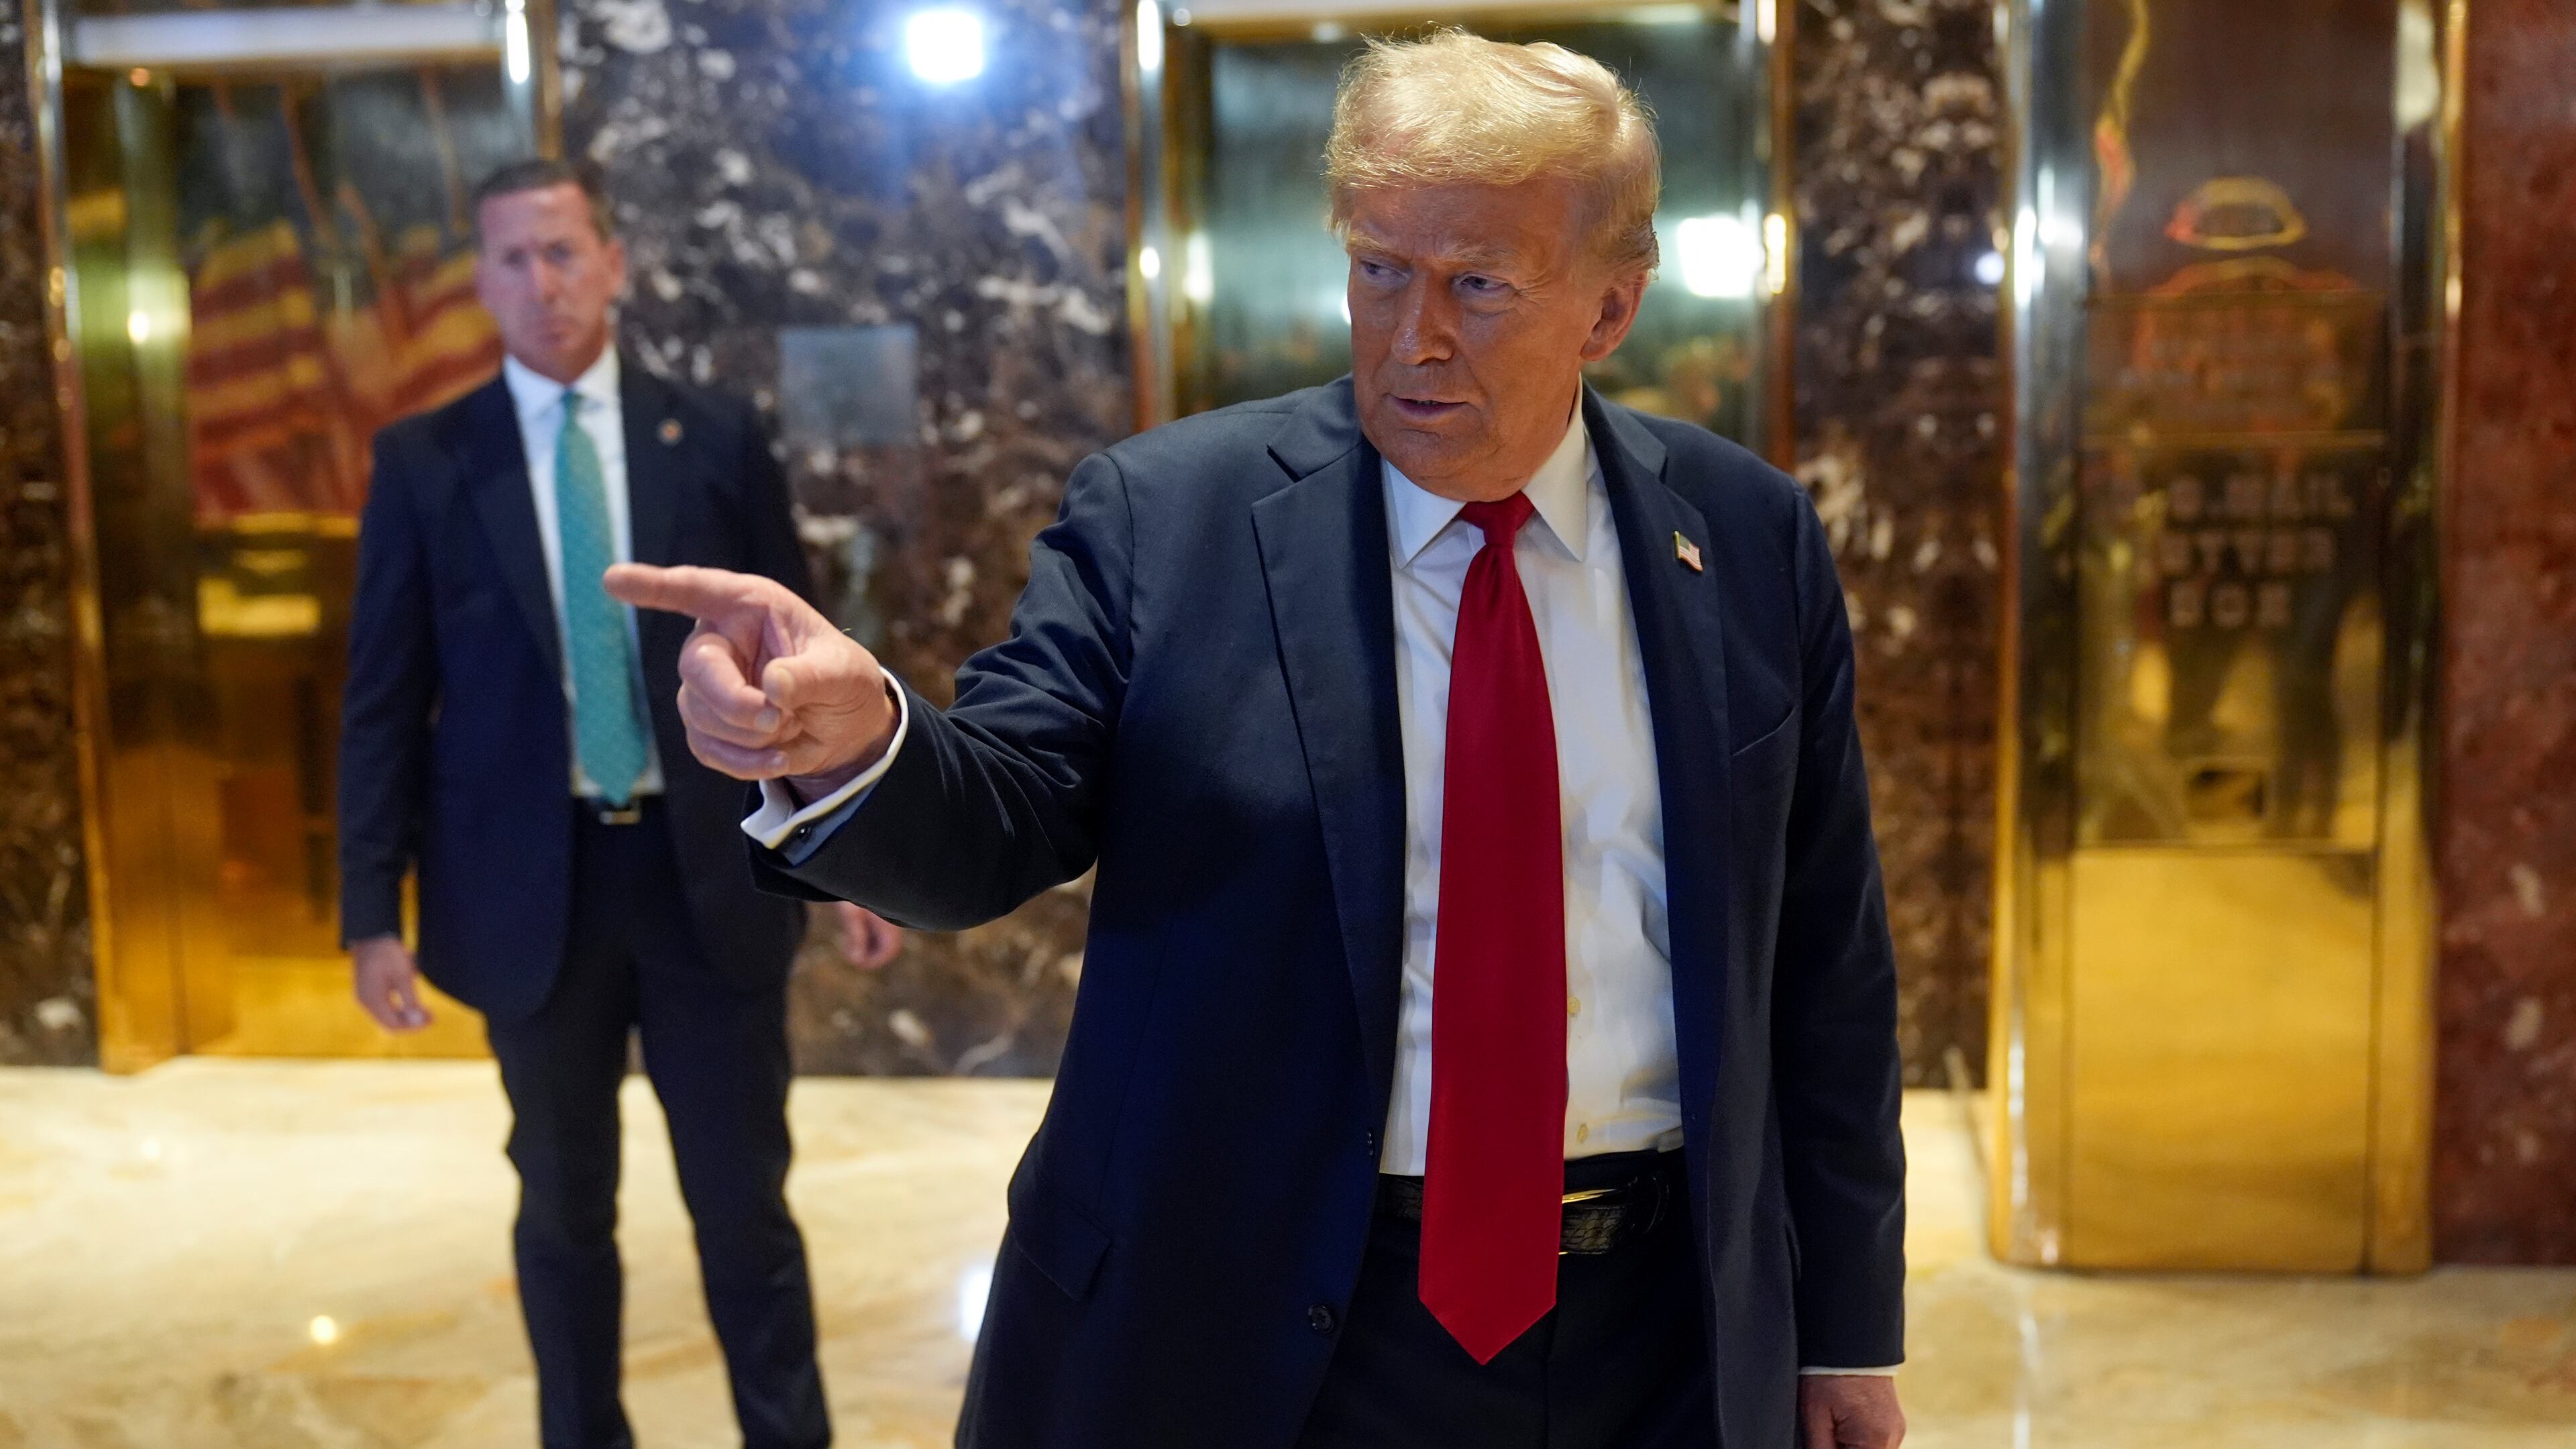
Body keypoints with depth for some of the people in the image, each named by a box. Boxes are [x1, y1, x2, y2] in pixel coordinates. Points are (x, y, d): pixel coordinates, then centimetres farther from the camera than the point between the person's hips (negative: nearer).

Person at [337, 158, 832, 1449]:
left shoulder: (718, 441, 1)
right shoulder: (424, 461, 0)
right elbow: (384, 701, 1)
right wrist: (373, 911, -3)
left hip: (710, 872, 0)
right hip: (532, 886, 0)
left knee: (745, 1202, 7)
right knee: (564, 1209, 13)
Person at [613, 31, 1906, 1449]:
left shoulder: (1751, 539, -1)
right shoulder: (1161, 515, -7)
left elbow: (1822, 958, 4)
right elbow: (993, 827, -12)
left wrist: (1847, 1322, 8)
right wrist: (849, 741, -35)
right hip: (1257, 1335, -2)